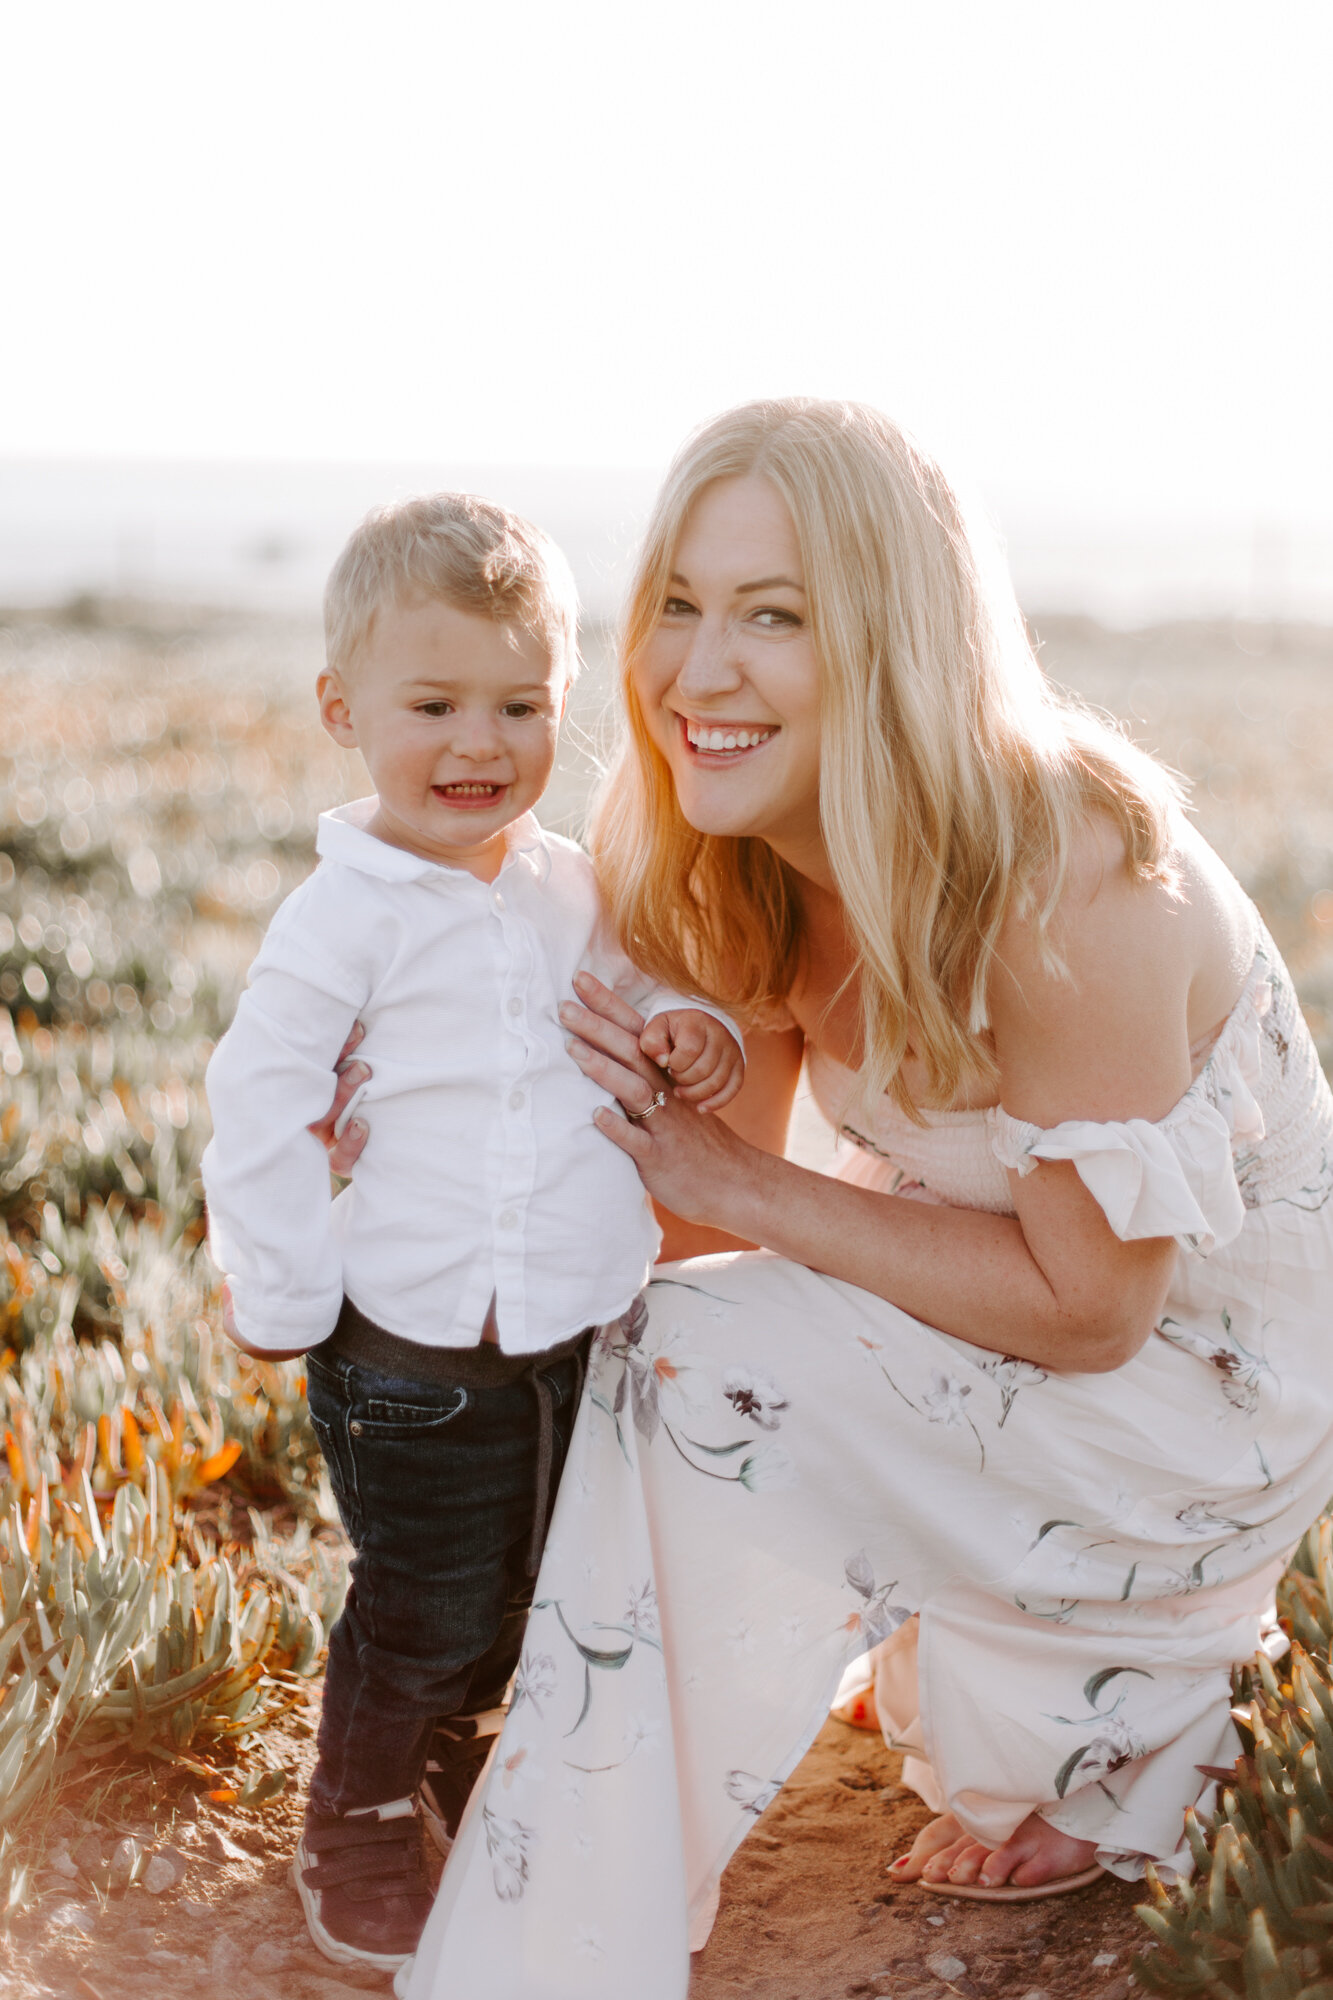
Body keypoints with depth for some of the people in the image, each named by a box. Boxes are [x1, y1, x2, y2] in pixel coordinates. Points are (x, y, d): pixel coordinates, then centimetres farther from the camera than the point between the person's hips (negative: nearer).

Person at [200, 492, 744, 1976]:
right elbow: (258, 1101, -13)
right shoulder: (346, 914, -15)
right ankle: (357, 1824, 30)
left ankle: (467, 1751, 47)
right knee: (422, 1611, 6)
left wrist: (688, 1028, -4)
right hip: (410, 1354, -6)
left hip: (579, 1336, 6)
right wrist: (281, 1295, -12)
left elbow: (632, 989, 20)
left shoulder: (568, 890, 4)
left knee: (523, 1593, 21)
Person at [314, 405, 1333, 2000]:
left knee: (707, 1373, -22)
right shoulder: (754, 872, -8)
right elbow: (696, 1207, -2)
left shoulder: (1069, 879, -32)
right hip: (1003, 1316, 7)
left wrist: (736, 1185, -24)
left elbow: (1089, 1304, -25)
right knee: (655, 1359, -10)